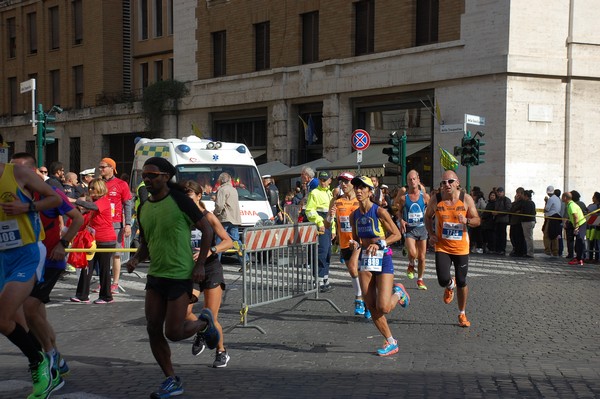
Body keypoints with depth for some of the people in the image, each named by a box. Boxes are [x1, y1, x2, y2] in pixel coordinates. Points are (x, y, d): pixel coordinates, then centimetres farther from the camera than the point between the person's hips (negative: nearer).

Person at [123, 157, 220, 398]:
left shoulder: (180, 201, -10)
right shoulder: (143, 209, 8)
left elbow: (207, 230, -6)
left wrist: (200, 264, -11)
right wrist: (136, 259, -1)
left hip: (181, 276, -6)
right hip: (155, 276, 6)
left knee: (173, 333, -7)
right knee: (153, 330, 2)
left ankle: (204, 322, 24)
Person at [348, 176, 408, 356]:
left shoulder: (379, 211, -11)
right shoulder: (354, 215, 7)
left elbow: (396, 234, -8)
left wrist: (379, 244, -20)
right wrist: (355, 247, -4)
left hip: (383, 260, -6)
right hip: (365, 260, 6)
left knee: (383, 308, -13)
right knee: (371, 308, 1)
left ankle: (398, 293, 21)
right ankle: (391, 343, 16)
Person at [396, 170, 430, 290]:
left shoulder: (425, 196, 0)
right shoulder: (403, 197, -2)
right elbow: (399, 211, 10)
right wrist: (401, 220, -9)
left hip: (421, 227, 2)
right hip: (409, 228, -2)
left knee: (422, 256, 7)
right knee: (412, 253, -22)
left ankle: (420, 279, 25)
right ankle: (411, 265, 13)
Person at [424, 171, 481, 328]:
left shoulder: (466, 199, -7)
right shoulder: (436, 200, -6)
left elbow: (477, 220, 0)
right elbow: (428, 217, 12)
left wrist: (466, 221, -22)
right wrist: (431, 234, -3)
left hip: (461, 247, 0)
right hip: (442, 246, 0)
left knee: (462, 282, 8)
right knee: (443, 280, -16)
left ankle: (462, 314, 29)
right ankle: (450, 285, 24)